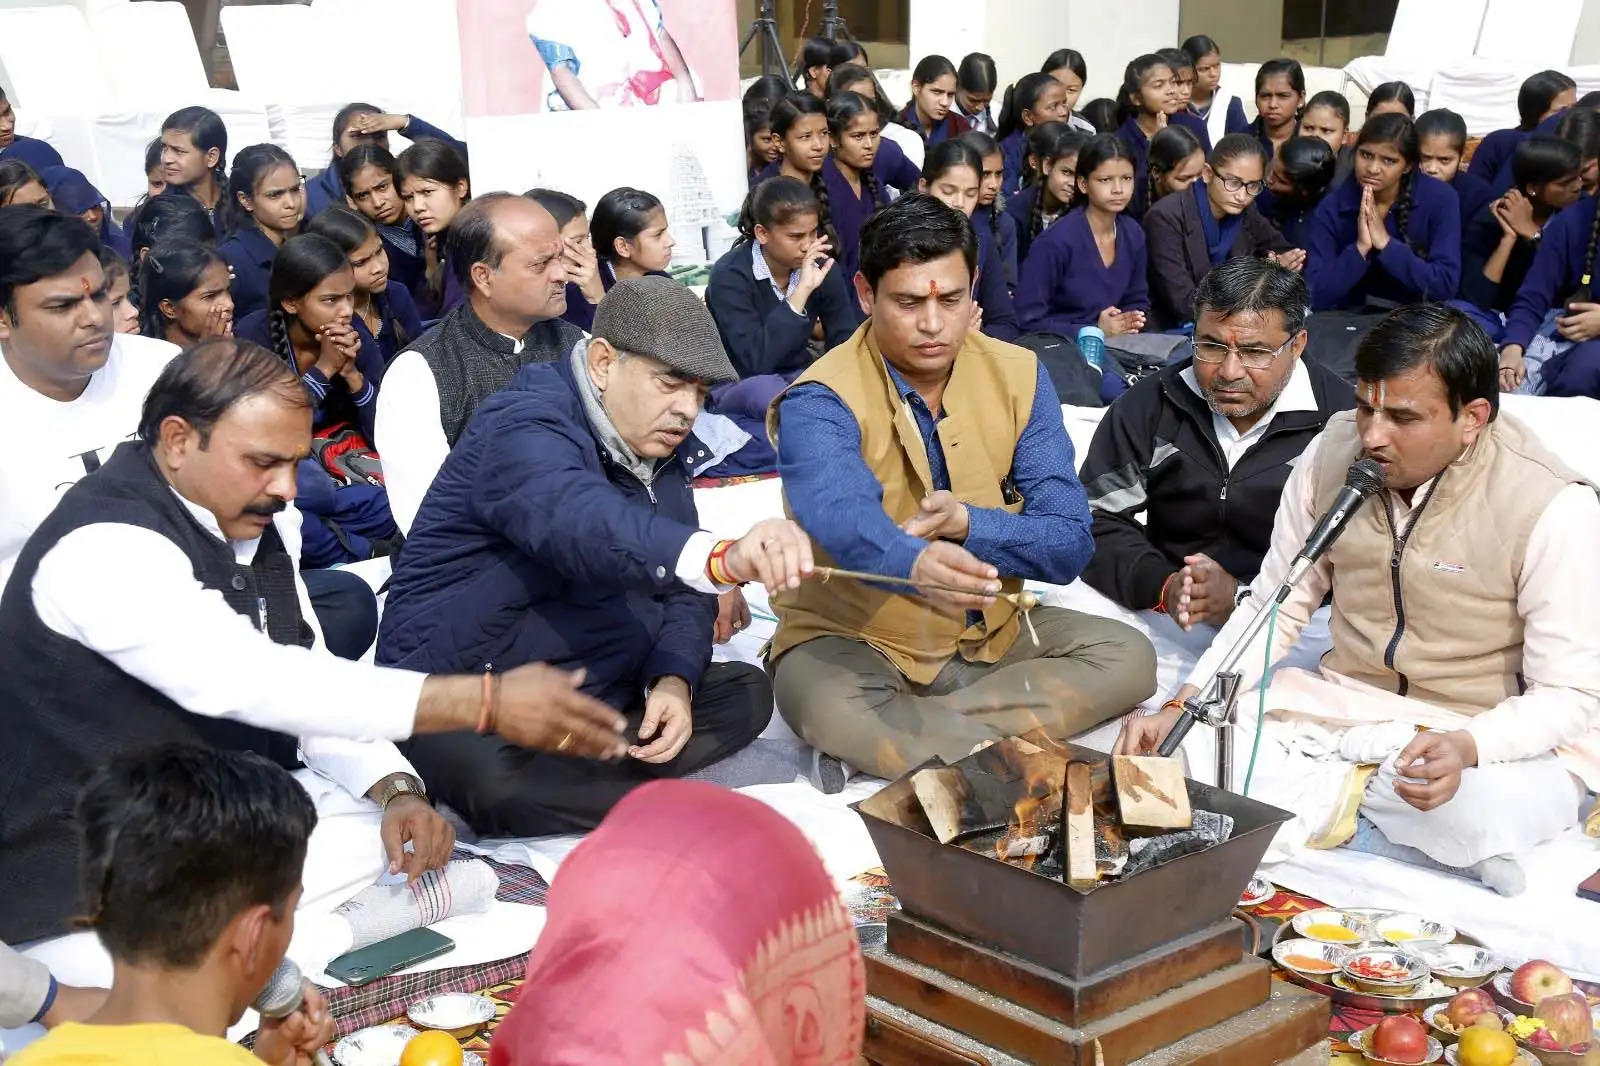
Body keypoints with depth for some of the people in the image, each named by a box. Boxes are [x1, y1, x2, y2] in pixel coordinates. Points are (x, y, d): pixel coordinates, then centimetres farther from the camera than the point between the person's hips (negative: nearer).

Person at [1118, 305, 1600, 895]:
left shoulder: (1553, 508, -17)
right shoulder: (1335, 451, -5)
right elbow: (1274, 608, 4)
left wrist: (1466, 748, -36)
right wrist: (1180, 708, -11)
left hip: (1494, 736, -3)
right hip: (1345, 707, 3)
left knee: (1486, 813, -38)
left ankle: (1332, 804, -12)